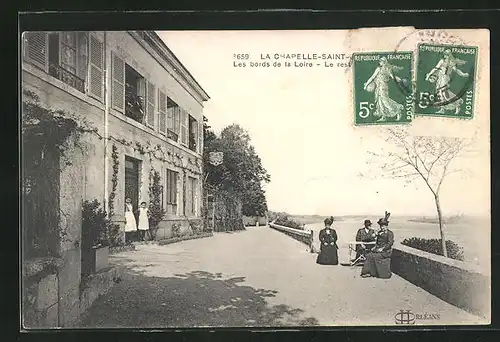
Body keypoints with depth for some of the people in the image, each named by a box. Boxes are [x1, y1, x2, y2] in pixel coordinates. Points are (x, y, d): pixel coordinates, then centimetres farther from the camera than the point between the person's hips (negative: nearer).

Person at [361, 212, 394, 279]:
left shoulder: (390, 233, -6)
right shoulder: (379, 232, 18)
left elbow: (390, 243, -15)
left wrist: (382, 249, -20)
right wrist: (375, 247, 8)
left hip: (386, 251, -8)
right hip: (378, 249, 8)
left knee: (376, 256, -25)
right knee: (369, 255, -10)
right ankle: (368, 272, -10)